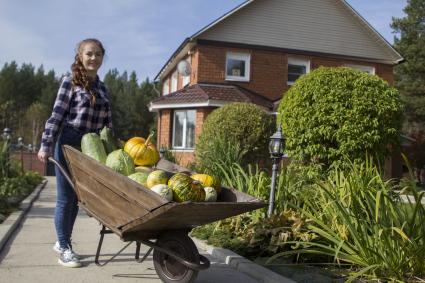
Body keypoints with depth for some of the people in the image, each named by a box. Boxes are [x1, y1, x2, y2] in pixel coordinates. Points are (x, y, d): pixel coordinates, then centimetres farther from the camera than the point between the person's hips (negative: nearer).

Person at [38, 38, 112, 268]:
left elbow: (107, 122, 16)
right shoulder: (70, 82, -3)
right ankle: (64, 249, 12)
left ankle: (63, 242, 26)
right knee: (66, 197, 1)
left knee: (75, 197, 12)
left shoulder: (102, 88, 13)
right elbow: (57, 115, -7)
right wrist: (45, 146, -13)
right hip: (69, 144, -5)